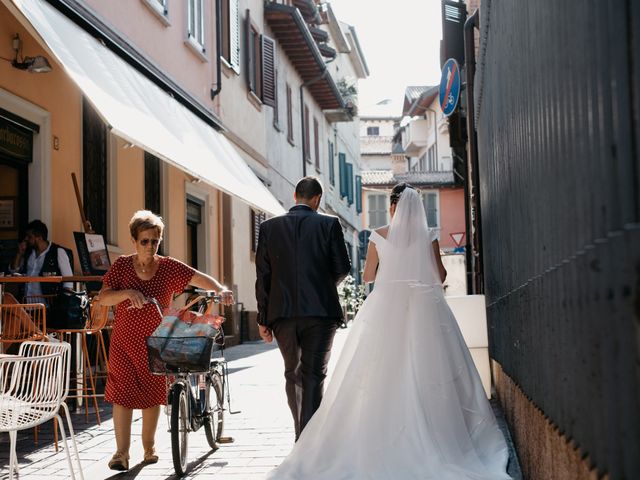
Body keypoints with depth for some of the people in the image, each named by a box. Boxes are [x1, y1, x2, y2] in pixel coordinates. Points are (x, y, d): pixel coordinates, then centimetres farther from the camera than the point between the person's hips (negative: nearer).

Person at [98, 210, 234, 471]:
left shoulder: (169, 267, -3)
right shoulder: (121, 265, -3)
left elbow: (200, 278, -7)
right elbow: (103, 298, -8)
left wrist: (221, 290, -25)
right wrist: (128, 292, -26)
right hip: (124, 343, -1)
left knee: (152, 395, 10)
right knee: (123, 394, -6)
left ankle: (149, 447, 28)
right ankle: (122, 452, -1)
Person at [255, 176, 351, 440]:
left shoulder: (269, 227, 4)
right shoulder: (329, 224, -1)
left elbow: (262, 275, 2)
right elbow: (342, 268, -1)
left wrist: (263, 318, 6)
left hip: (282, 312, 2)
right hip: (320, 310, -2)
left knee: (292, 372, 18)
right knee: (314, 374, 3)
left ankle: (301, 433, 26)